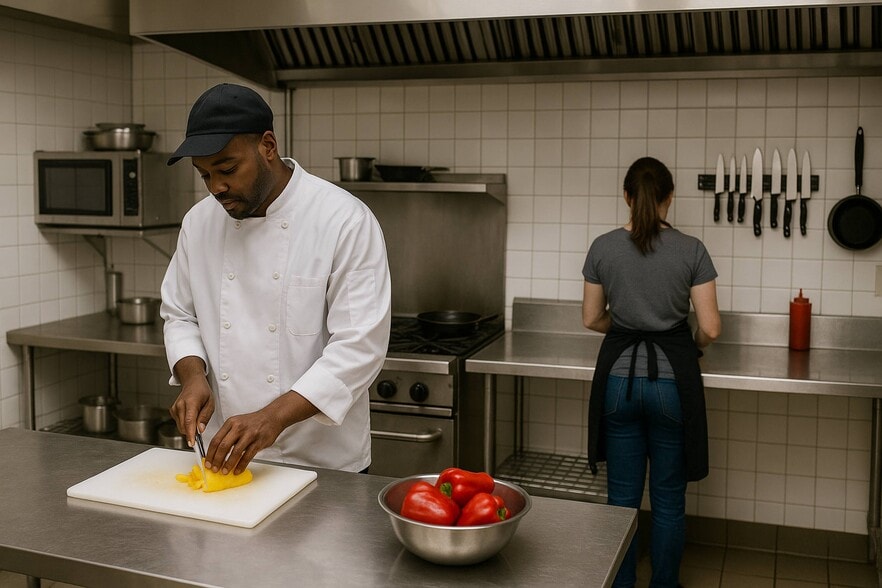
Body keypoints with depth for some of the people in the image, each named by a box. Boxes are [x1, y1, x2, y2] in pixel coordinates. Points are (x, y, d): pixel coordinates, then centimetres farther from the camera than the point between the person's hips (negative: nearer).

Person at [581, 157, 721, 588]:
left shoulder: (603, 248, -3)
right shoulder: (691, 250, -6)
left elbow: (592, 319, 5)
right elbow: (710, 328, -7)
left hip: (619, 378, 1)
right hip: (672, 379, -1)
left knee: (622, 498, 12)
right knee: (668, 501, 12)